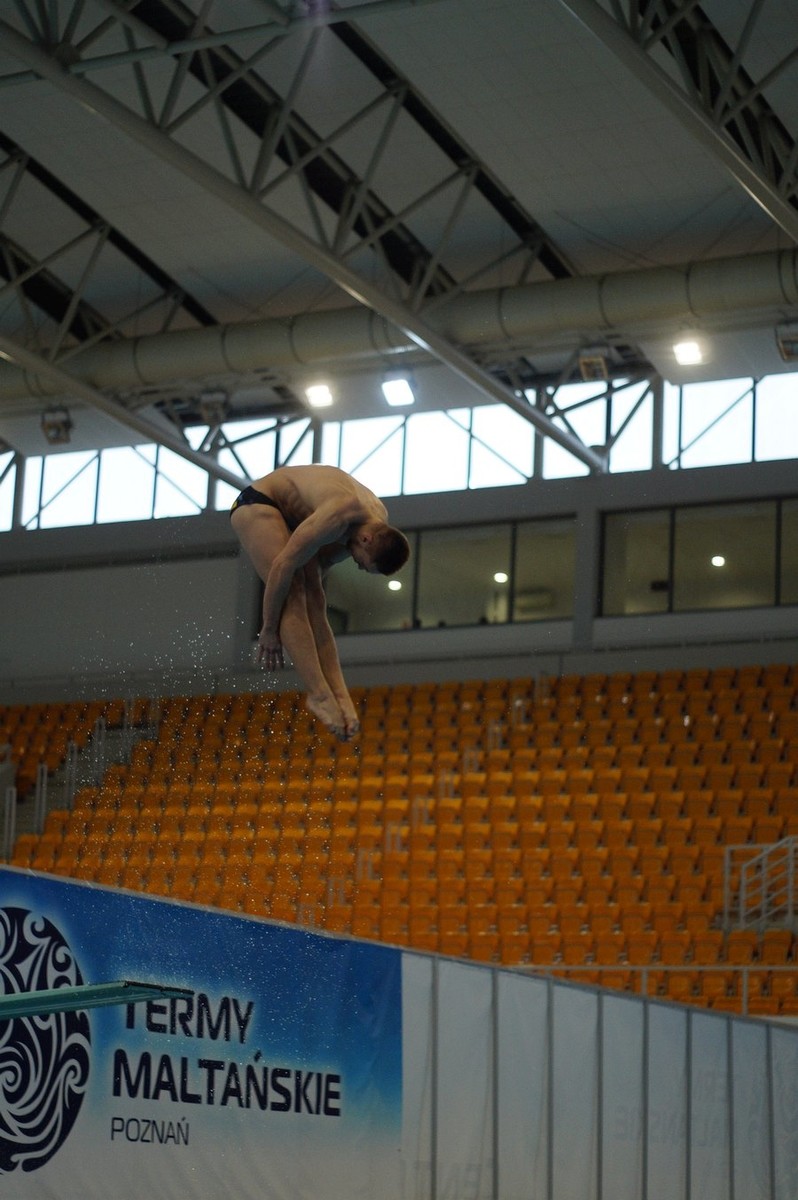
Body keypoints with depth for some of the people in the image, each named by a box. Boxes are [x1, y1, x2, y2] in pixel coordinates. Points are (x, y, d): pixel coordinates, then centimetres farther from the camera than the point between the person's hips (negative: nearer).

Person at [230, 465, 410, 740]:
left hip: (292, 515, 8)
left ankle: (339, 694, -15)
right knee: (293, 598, -21)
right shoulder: (339, 516, -36)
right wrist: (269, 629, -24)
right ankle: (319, 695, -27)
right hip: (257, 503, -8)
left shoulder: (379, 521, -10)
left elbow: (321, 563, 4)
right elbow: (283, 565, -31)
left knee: (315, 604, -6)